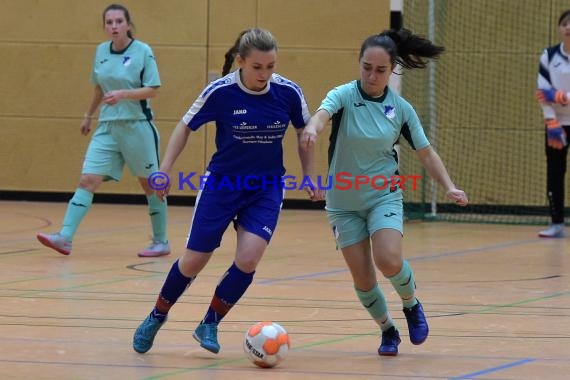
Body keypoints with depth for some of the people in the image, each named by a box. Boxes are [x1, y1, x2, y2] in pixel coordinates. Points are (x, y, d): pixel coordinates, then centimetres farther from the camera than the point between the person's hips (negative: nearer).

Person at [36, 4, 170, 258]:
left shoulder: (143, 52, -8)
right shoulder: (101, 51, 6)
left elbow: (152, 90, -12)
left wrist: (123, 94, -25)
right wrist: (89, 115, 28)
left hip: (137, 127, -4)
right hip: (107, 127, 4)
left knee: (150, 185, 7)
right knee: (87, 180, -8)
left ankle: (161, 242, 20)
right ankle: (65, 237, -16)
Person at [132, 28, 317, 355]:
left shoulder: (288, 92, -13)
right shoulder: (220, 92, -17)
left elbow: (305, 132, 5)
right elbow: (185, 127, -3)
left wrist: (309, 177, 6)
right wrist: (164, 171, -6)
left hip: (267, 188, 1)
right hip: (222, 182, -1)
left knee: (248, 260, -17)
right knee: (194, 261, 2)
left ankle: (210, 324, 6)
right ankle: (157, 316, 29)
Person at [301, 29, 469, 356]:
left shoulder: (401, 108, -4)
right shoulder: (344, 96, -12)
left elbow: (426, 152, 5)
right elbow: (323, 114, -34)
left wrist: (450, 187, -10)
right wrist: (313, 129, -58)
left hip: (384, 197, 0)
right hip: (344, 201, 0)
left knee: (389, 261, -22)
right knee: (362, 278, -1)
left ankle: (411, 304, 9)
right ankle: (388, 330, 25)